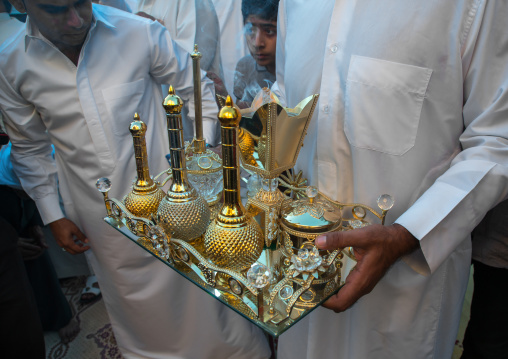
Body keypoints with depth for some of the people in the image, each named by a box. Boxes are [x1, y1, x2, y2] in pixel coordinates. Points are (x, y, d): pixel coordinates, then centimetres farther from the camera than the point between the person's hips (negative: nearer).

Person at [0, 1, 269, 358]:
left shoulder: (140, 33, -14)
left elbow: (199, 89, -1)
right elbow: (30, 148, 6)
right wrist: (52, 216, 6)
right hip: (99, 216, 2)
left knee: (197, 286, 14)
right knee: (132, 299, 21)